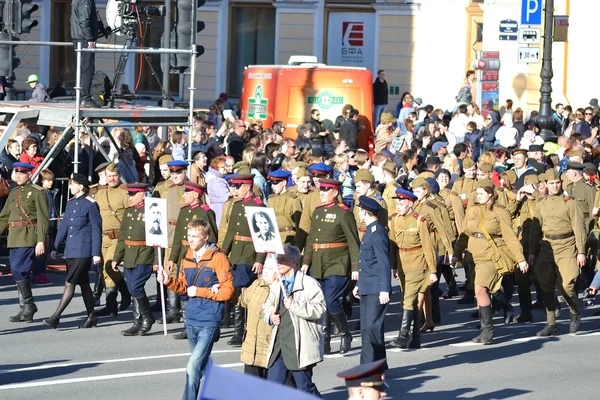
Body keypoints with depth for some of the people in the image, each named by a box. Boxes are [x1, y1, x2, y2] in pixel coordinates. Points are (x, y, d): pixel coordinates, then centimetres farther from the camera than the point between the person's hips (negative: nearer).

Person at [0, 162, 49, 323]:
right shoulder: (13, 193, 17)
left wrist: (41, 241, -17)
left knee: (18, 271, -15)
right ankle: (26, 310, 13)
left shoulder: (37, 192, -4)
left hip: (29, 238, -8)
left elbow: (43, 219, -10)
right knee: (18, 273, 7)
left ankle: (28, 306, -7)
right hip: (14, 239, 8)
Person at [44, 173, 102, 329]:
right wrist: (55, 247, 13)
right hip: (71, 250, 8)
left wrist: (96, 253, -12)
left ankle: (56, 316, -11)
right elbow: (64, 226, 16)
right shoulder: (70, 204, 12)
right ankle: (91, 316, 20)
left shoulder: (90, 204, -9)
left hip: (83, 251, -8)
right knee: (83, 284, 13)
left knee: (69, 283, -10)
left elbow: (96, 230, -9)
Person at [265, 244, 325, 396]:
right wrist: (271, 317, 5)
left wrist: (294, 305, -20)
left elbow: (319, 310, -15)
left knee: (305, 388, 0)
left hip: (300, 346, -7)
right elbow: (267, 311, 28)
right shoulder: (276, 286, 18)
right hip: (279, 345, 7)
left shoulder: (309, 284, -5)